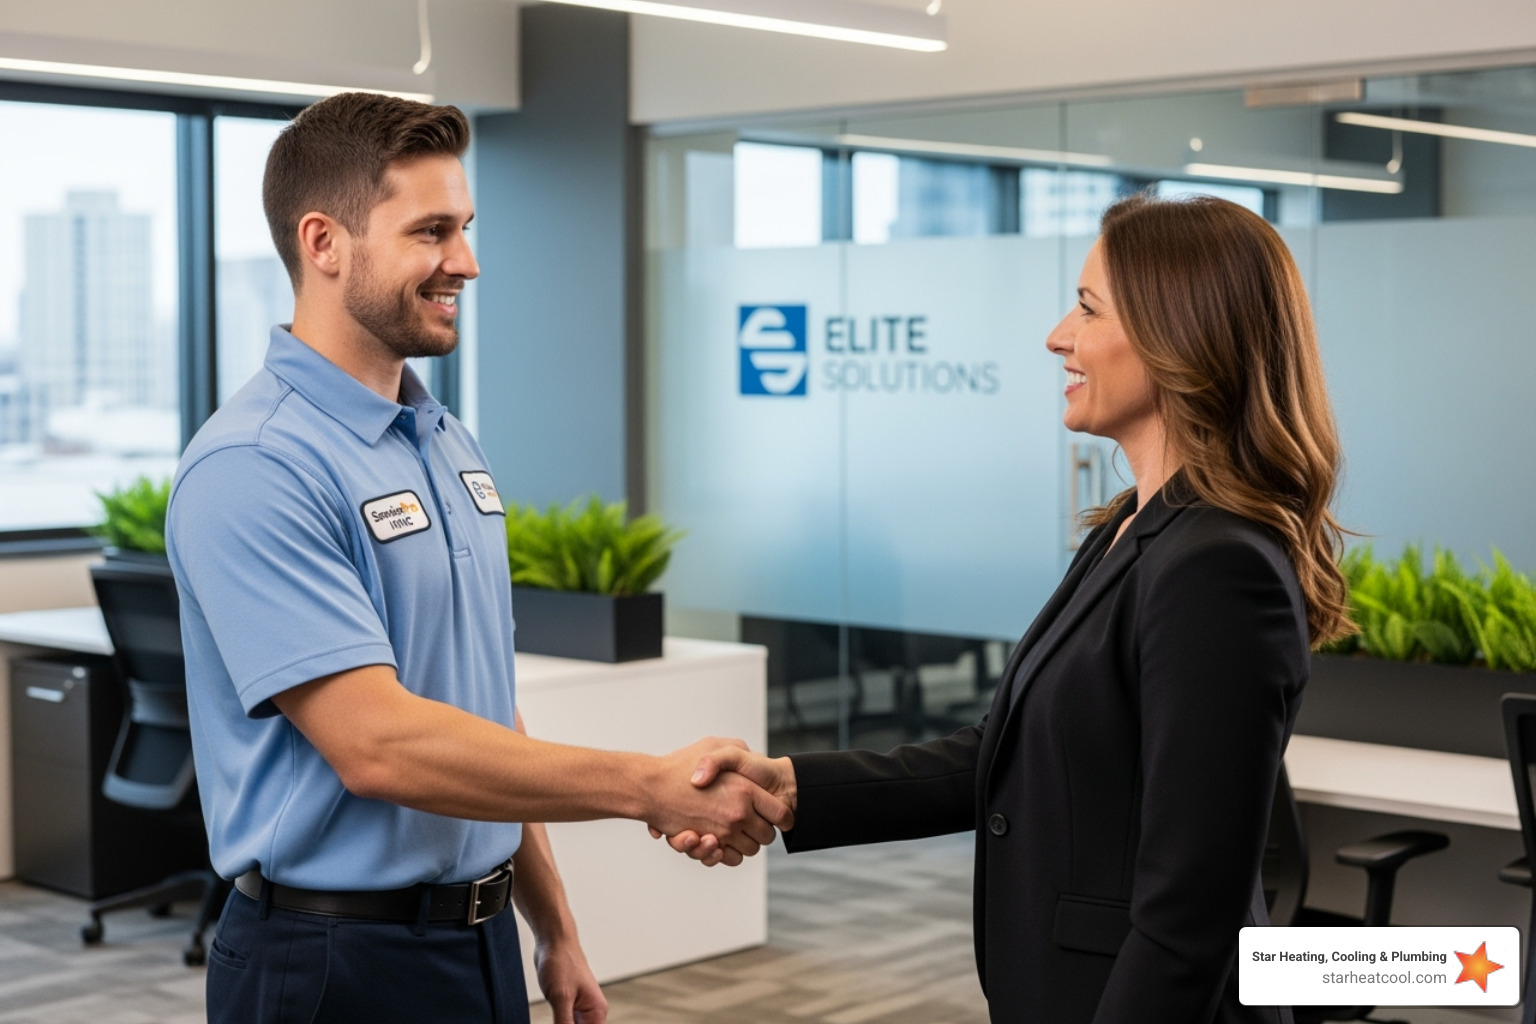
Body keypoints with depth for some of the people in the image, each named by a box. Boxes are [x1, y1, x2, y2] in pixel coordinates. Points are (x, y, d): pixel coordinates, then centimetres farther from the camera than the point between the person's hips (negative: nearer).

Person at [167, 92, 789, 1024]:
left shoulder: (453, 448, 10)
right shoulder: (254, 469, -18)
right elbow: (377, 744, -25)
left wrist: (554, 931, 15)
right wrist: (653, 788, -23)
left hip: (480, 941, 8)